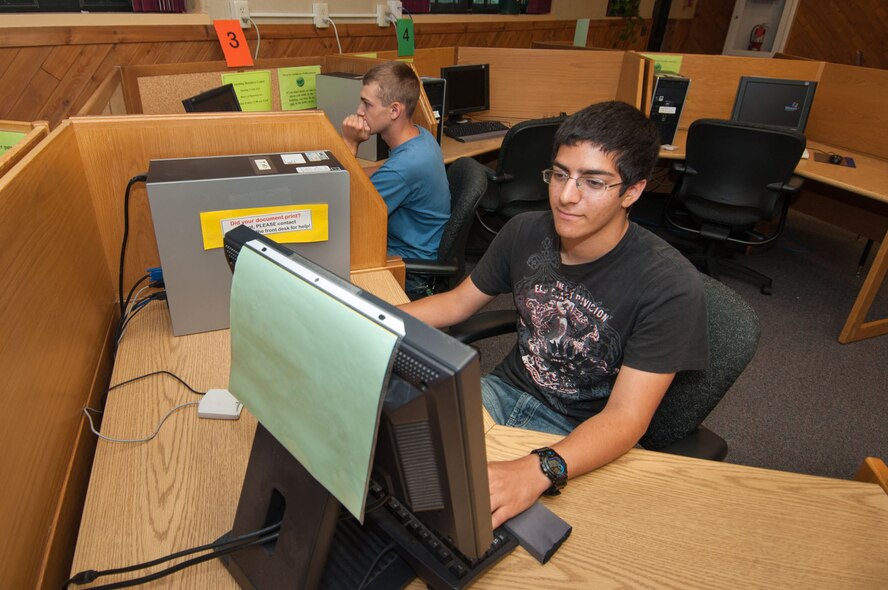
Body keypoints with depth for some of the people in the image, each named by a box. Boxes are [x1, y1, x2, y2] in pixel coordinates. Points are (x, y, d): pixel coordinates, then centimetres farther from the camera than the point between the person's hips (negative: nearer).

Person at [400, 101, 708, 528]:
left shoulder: (669, 287, -22)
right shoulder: (525, 232, -6)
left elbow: (626, 417, -27)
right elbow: (458, 303, 7)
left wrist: (536, 472, -45)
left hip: (582, 440, -5)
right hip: (507, 391, 5)